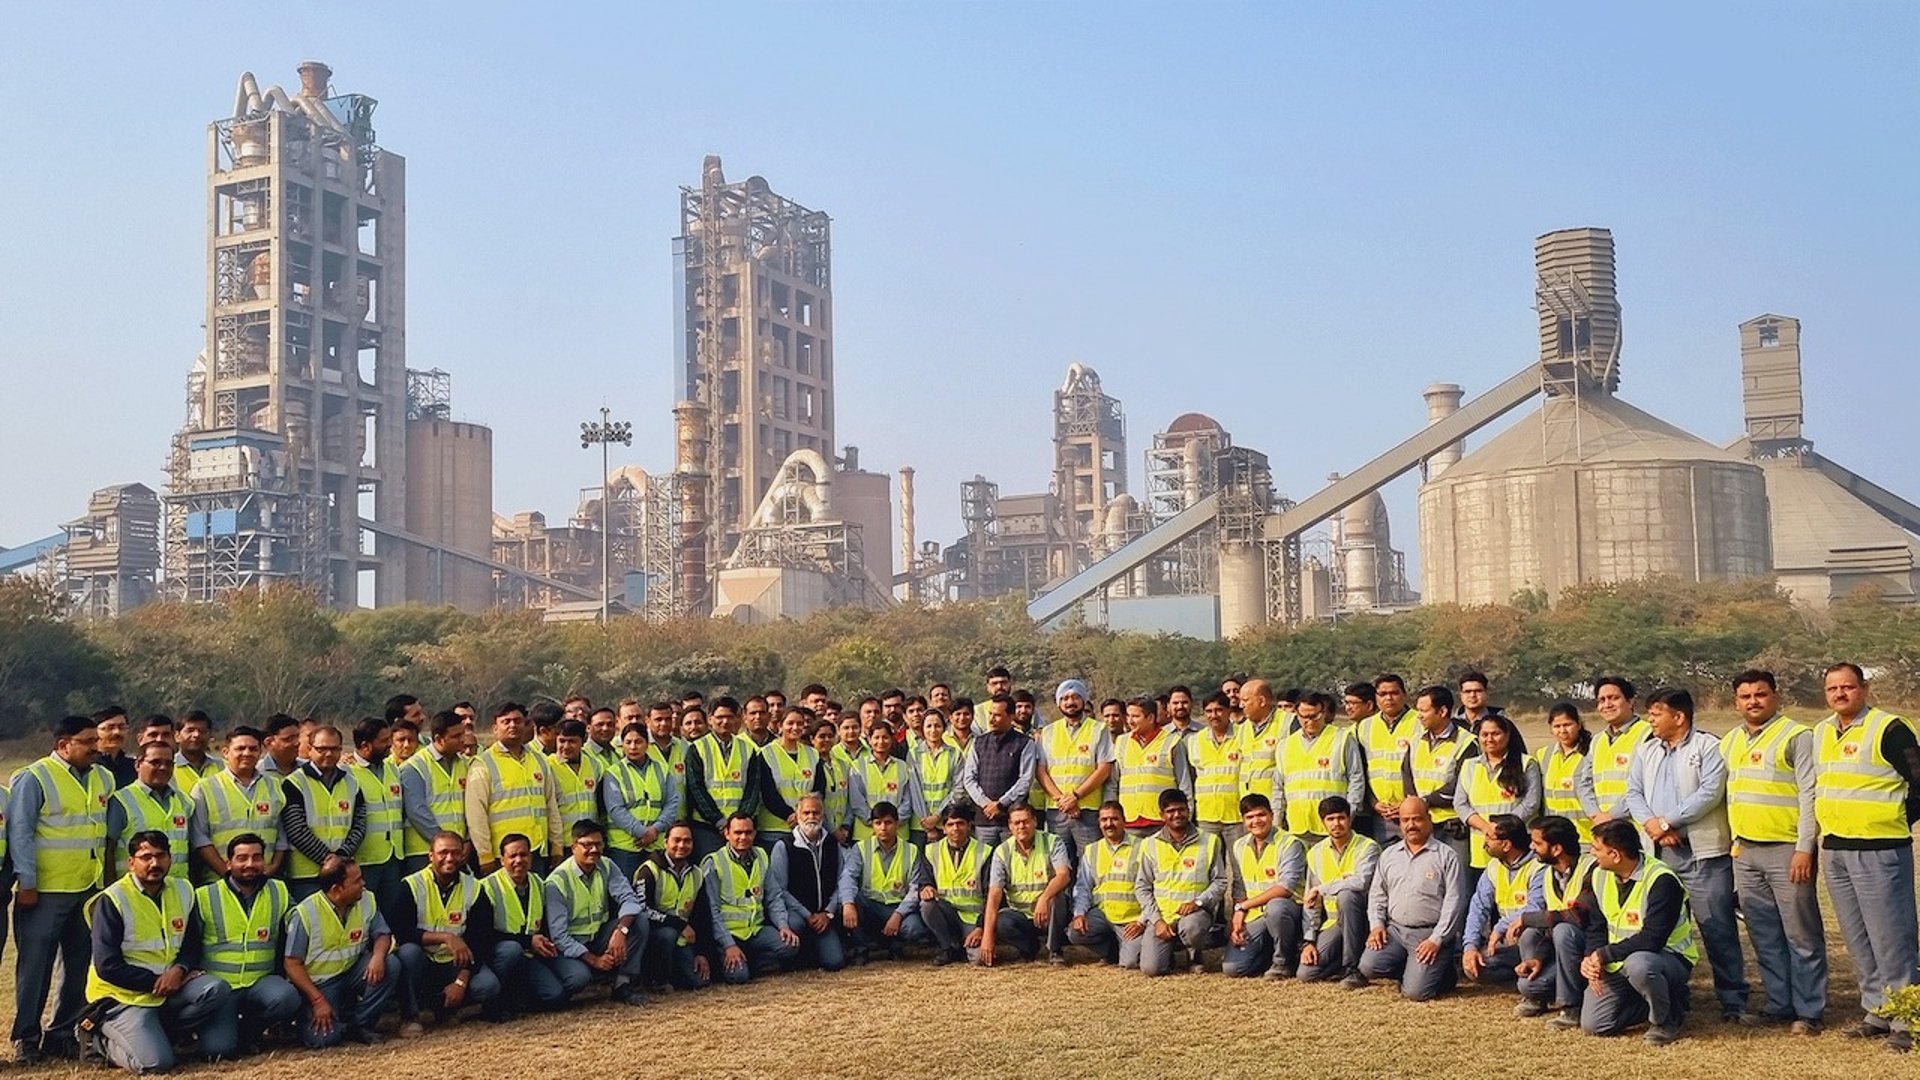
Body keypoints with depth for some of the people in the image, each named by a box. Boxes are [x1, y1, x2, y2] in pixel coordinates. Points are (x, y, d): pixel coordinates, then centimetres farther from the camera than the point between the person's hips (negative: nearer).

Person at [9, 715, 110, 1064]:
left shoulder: (103, 779, 12)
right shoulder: (34, 779, -6)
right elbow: (19, 833, -9)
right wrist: (26, 883, -12)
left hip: (90, 891, 6)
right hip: (45, 892, -6)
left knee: (81, 964, 8)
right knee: (35, 965, 0)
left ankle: (63, 1034, 18)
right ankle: (26, 1038, 9)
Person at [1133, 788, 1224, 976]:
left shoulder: (1209, 842, 5)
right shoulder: (1150, 845, 8)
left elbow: (1220, 882, 5)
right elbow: (1141, 887, 8)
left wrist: (1198, 902, -13)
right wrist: (1157, 920, -4)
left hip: (1194, 912, -1)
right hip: (1162, 915, 1)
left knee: (1191, 927, -38)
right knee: (1151, 968, -20)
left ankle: (1194, 954, -2)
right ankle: (1168, 950, 17)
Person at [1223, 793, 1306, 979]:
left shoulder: (1290, 843, -8)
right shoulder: (1239, 847, 11)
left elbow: (1285, 888, -18)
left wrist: (1244, 906, -15)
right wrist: (1235, 921, -2)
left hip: (1288, 909, -5)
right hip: (1254, 918, 5)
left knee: (1275, 906, -41)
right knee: (1231, 967, -15)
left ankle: (1284, 961, -14)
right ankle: (1272, 952, 14)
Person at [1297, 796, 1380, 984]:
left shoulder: (1367, 847, -8)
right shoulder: (1315, 853, 8)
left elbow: (1361, 882, -29)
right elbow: (1310, 904, 10)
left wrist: (1321, 889, -18)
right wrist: (1309, 941, 0)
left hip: (1361, 918, -4)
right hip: (1332, 923, 4)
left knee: (1346, 894, -36)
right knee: (1307, 973, -18)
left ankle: (1354, 967, -24)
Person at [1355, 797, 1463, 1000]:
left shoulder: (1446, 856, 0)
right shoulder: (1388, 855, 16)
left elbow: (1454, 902, -6)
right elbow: (1377, 895, 19)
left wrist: (1437, 940, -13)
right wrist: (1377, 925, 2)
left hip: (1430, 934, -4)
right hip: (1395, 929, 4)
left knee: (1415, 991, -18)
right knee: (1369, 966, -22)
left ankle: (1445, 970, 14)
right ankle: (1411, 970, 8)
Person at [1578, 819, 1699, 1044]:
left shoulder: (1661, 881, -22)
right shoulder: (1599, 875, 1)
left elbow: (1652, 939, -28)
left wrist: (1604, 954, -23)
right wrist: (1591, 958, -10)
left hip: (1670, 957, -7)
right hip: (1618, 963, 7)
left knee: (1638, 964, -41)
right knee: (1592, 1024, -6)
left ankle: (1666, 1019, -11)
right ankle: (1658, 999, 14)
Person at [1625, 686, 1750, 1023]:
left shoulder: (1708, 747, -3)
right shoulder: (1645, 749, 16)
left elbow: (1710, 792, -14)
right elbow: (1634, 792, 11)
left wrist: (1668, 821, -13)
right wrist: (1650, 823, -8)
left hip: (1702, 851, -6)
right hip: (1659, 851, 6)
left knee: (1718, 928, -5)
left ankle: (1733, 1002, 1)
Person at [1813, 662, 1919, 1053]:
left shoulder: (1889, 729, -10)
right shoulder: (1821, 733, 13)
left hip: (1879, 852, -7)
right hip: (1834, 851, 8)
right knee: (1857, 940, 12)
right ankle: (1876, 1012, 21)